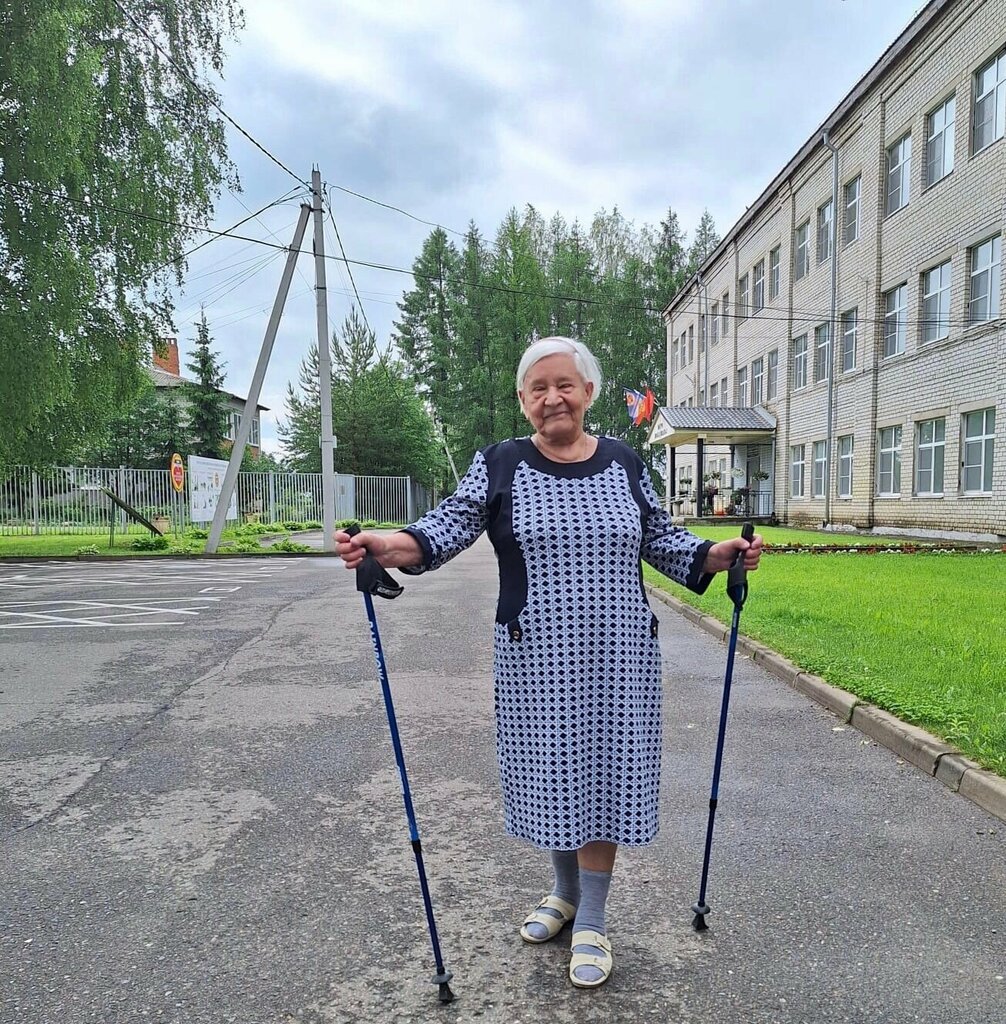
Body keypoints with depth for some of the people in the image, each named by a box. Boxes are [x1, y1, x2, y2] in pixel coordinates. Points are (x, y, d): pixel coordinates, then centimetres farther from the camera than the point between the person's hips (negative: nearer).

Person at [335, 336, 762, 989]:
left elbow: (661, 541, 14)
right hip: (536, 659, -1)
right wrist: (386, 545, -28)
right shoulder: (500, 464, 0)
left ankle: (592, 921, 26)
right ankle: (565, 891, 39)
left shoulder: (624, 463, 7)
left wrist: (719, 554, 0)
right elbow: (449, 527, -11)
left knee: (603, 772, 7)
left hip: (617, 658, 1)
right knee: (550, 771, 12)